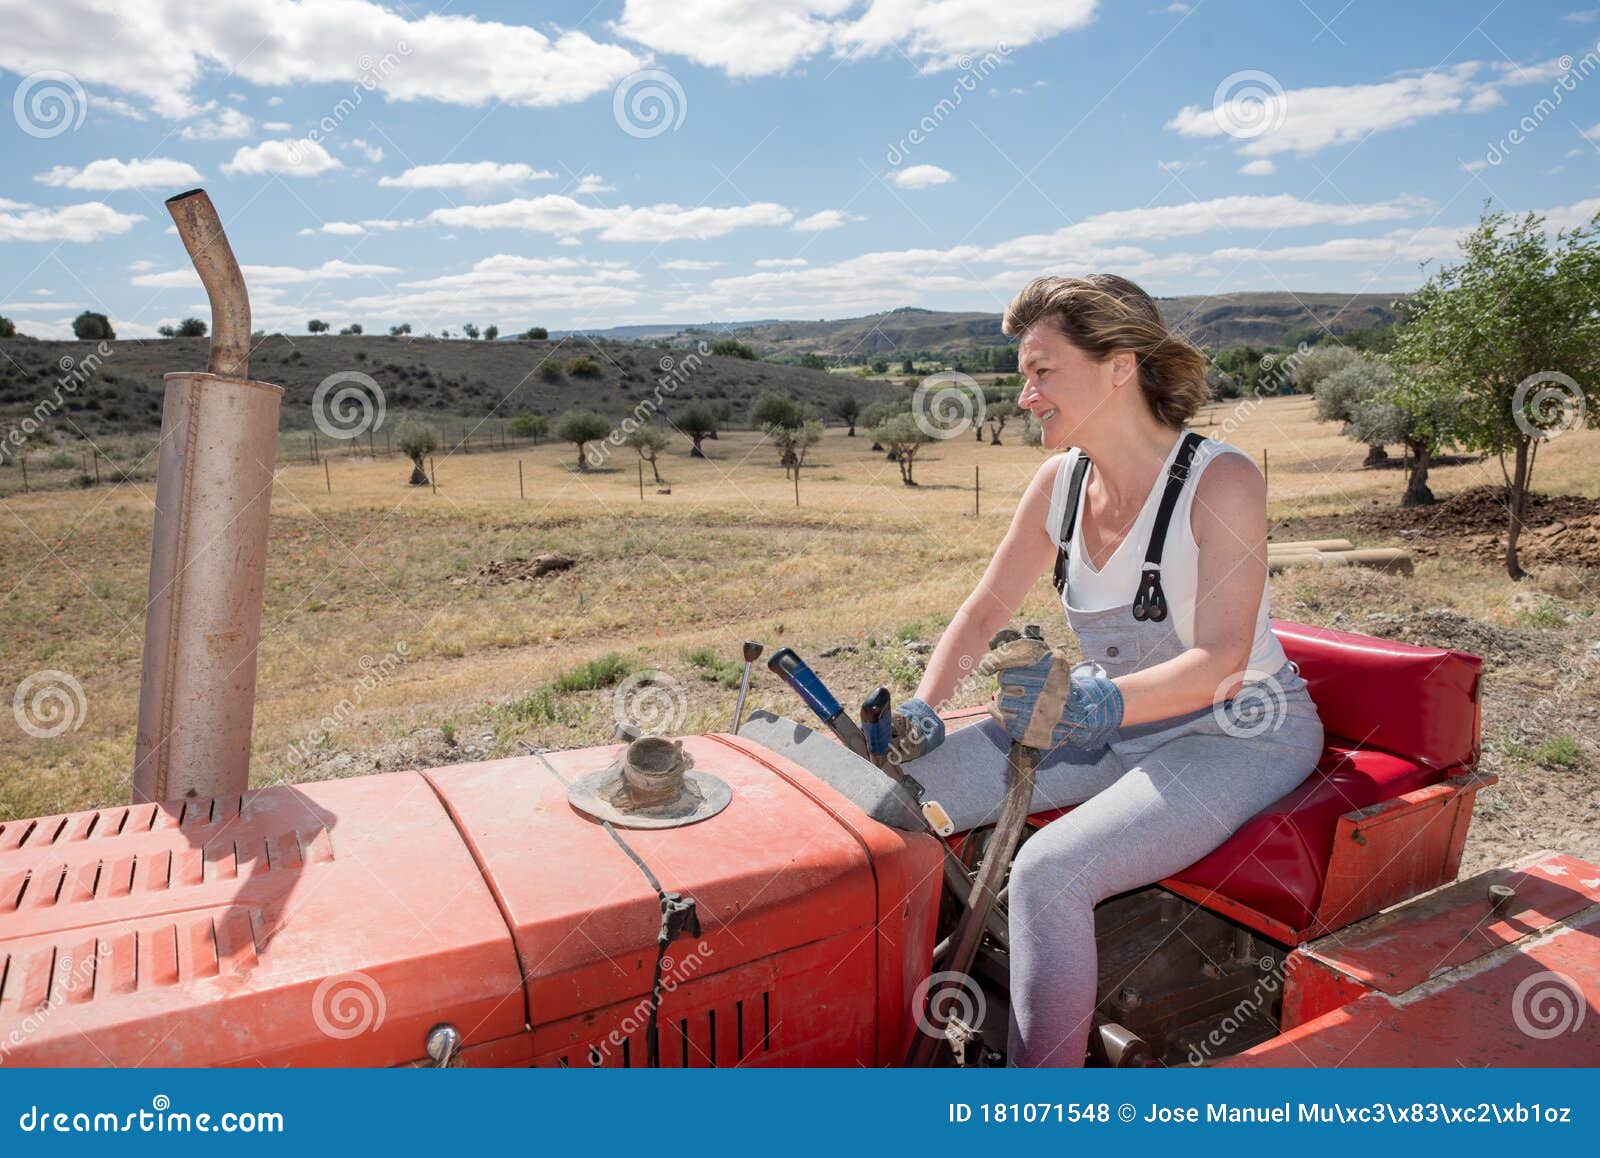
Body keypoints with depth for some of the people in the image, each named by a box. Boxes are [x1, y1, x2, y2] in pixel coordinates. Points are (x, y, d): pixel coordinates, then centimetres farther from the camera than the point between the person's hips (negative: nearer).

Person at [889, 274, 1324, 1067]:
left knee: (1049, 872, -32)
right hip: (1112, 725, 6)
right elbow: (984, 614, 3)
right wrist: (921, 715, -11)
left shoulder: (1221, 482, -19)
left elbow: (1219, 662, -27)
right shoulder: (1060, 482, -2)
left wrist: (1093, 702, -44)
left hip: (1238, 734, -6)